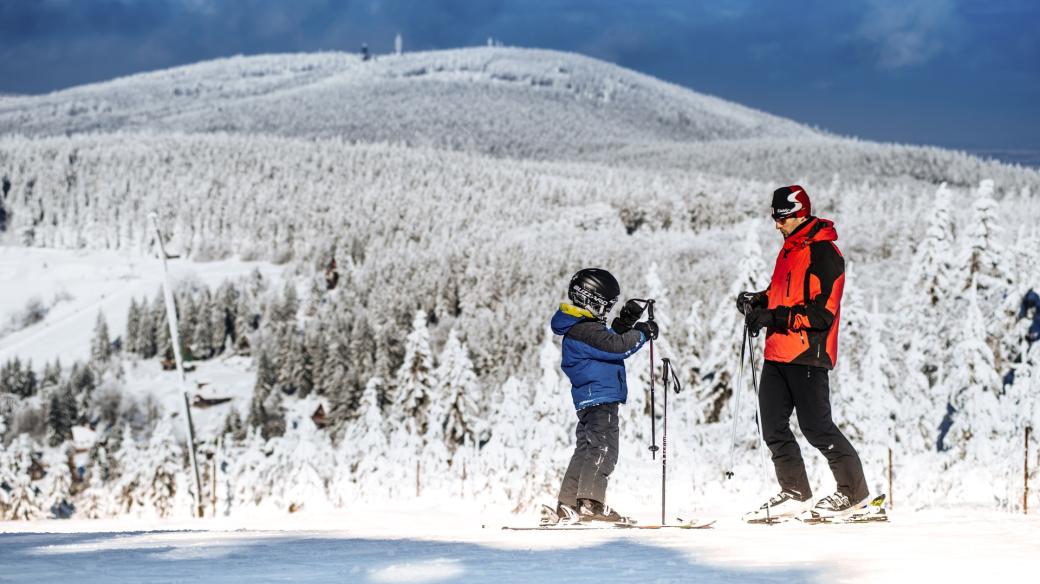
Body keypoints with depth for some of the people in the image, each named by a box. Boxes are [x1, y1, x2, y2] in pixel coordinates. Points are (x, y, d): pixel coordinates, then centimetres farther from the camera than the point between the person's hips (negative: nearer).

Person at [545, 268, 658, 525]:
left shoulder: (581, 326, 18)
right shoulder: (585, 330, -15)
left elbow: (610, 339, 27)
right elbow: (617, 347, -22)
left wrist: (625, 323, 14)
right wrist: (642, 333, -9)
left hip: (587, 400, 11)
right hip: (601, 399, -11)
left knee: (585, 451, 11)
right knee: (603, 449, -15)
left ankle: (566, 506, 12)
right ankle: (591, 502, -24)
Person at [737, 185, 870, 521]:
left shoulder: (823, 254, -13)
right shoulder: (790, 250, 16)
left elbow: (821, 313, -19)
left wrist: (774, 317, -22)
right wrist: (759, 302, 9)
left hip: (807, 355, -9)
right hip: (778, 354, 9)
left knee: (816, 427, -5)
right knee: (773, 426, 5)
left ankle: (854, 490, 8)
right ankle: (795, 493, 12)